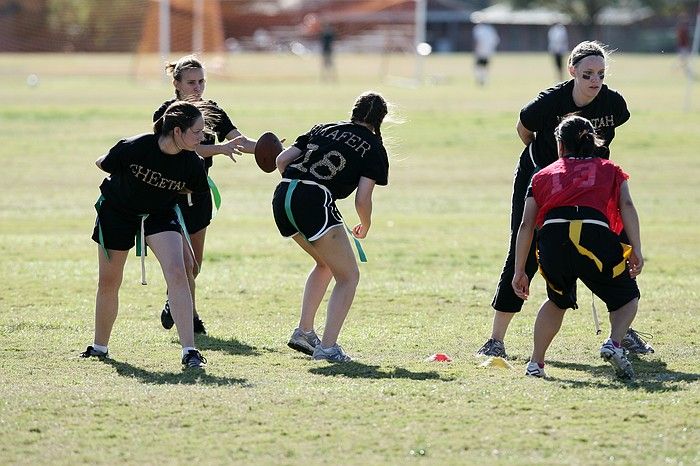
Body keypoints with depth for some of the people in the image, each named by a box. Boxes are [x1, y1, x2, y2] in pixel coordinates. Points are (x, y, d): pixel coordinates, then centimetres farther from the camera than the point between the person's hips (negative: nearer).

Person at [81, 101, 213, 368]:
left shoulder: (191, 163, -21)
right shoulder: (134, 148, -31)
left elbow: (193, 188, 3)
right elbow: (103, 164, -10)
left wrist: (162, 191, 2)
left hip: (160, 214, 1)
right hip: (117, 212, -1)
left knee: (176, 271, -20)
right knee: (108, 283, 10)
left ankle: (189, 350, -21)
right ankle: (99, 347, 32)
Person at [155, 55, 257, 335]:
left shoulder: (212, 111, 2)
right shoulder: (166, 113, -15)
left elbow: (239, 141, -8)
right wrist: (220, 148, -43)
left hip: (199, 194, 6)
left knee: (194, 265, 10)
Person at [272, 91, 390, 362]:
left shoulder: (323, 129, 23)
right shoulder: (374, 149, 9)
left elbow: (281, 161, 16)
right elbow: (362, 199, 0)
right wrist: (365, 227, 18)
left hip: (282, 197, 7)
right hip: (315, 202, -7)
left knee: (325, 264, 29)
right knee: (348, 276, 6)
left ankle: (304, 332, 28)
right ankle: (328, 347, -6)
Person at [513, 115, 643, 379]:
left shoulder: (543, 176, 31)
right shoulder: (609, 170, 30)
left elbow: (526, 225, 21)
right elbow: (626, 206, 11)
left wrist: (519, 271, 21)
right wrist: (636, 251, 3)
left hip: (552, 237, 2)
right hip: (596, 234, -2)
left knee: (558, 300, 32)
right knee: (626, 297, 21)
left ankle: (536, 363, 22)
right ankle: (615, 343, -9)